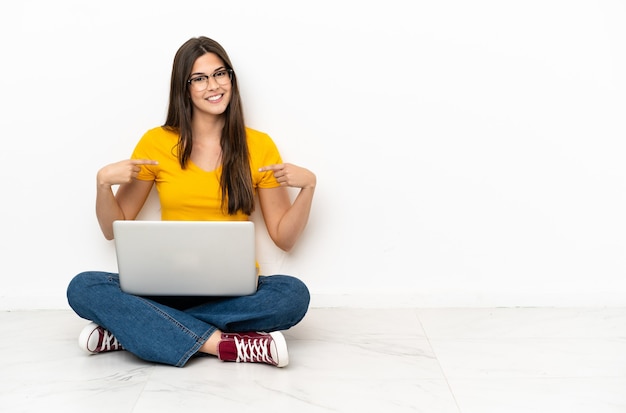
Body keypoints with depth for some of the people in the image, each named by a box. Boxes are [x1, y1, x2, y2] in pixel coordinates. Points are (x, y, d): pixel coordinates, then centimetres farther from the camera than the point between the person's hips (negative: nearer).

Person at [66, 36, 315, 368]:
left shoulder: (259, 145, 3)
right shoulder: (156, 143, 5)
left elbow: (284, 238, 5)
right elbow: (115, 230, 9)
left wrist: (308, 185, -9)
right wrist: (103, 183, -9)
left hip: (235, 290, 0)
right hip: (168, 286, 0)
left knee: (294, 294, -31)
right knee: (83, 288, -24)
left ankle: (132, 330, -22)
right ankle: (227, 344, -28)